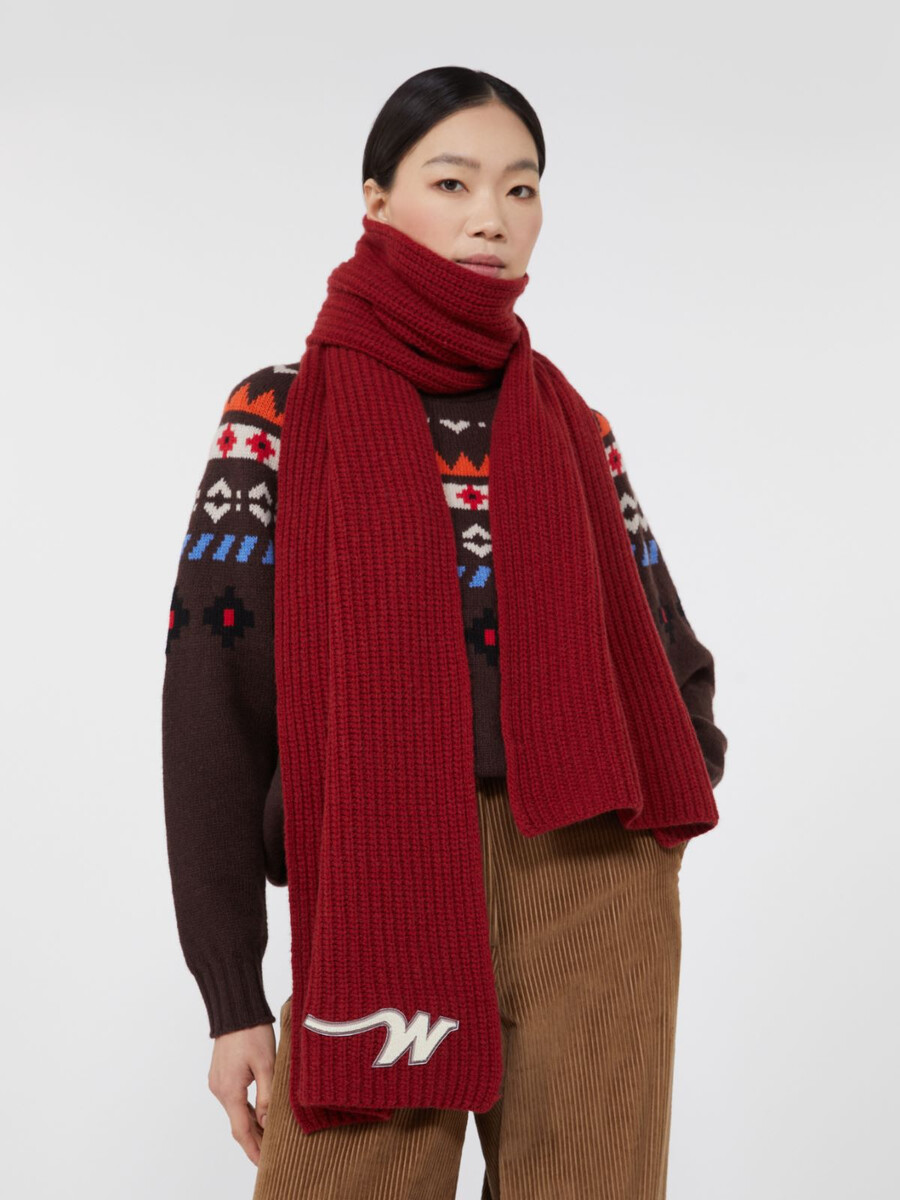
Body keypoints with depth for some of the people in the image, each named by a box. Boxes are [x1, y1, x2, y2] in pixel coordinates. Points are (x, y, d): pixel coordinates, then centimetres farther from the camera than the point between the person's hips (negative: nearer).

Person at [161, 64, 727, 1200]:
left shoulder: (575, 430, 12)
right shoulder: (285, 414, 3)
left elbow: (674, 666, 20)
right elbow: (214, 702, -2)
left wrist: (652, 801, -2)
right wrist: (231, 996, -7)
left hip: (595, 896, 3)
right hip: (377, 896, -2)